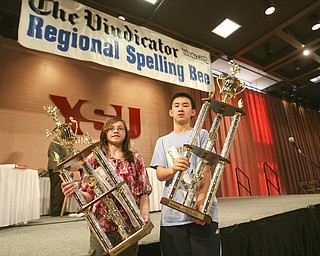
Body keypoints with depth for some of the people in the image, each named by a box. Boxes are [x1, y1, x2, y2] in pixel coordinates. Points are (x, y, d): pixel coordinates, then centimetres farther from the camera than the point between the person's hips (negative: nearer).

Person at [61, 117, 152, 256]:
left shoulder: (135, 158, 2)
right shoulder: (93, 159, 1)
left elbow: (143, 191, 1)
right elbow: (89, 195, 1)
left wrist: (145, 216, -12)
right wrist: (75, 191, -20)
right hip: (101, 226, -1)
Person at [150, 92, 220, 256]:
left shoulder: (201, 134, 6)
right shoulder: (162, 141, 13)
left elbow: (205, 171, -4)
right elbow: (160, 174, 3)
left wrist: (201, 200, -20)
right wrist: (172, 169, -21)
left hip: (201, 210, -2)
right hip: (171, 214, 3)